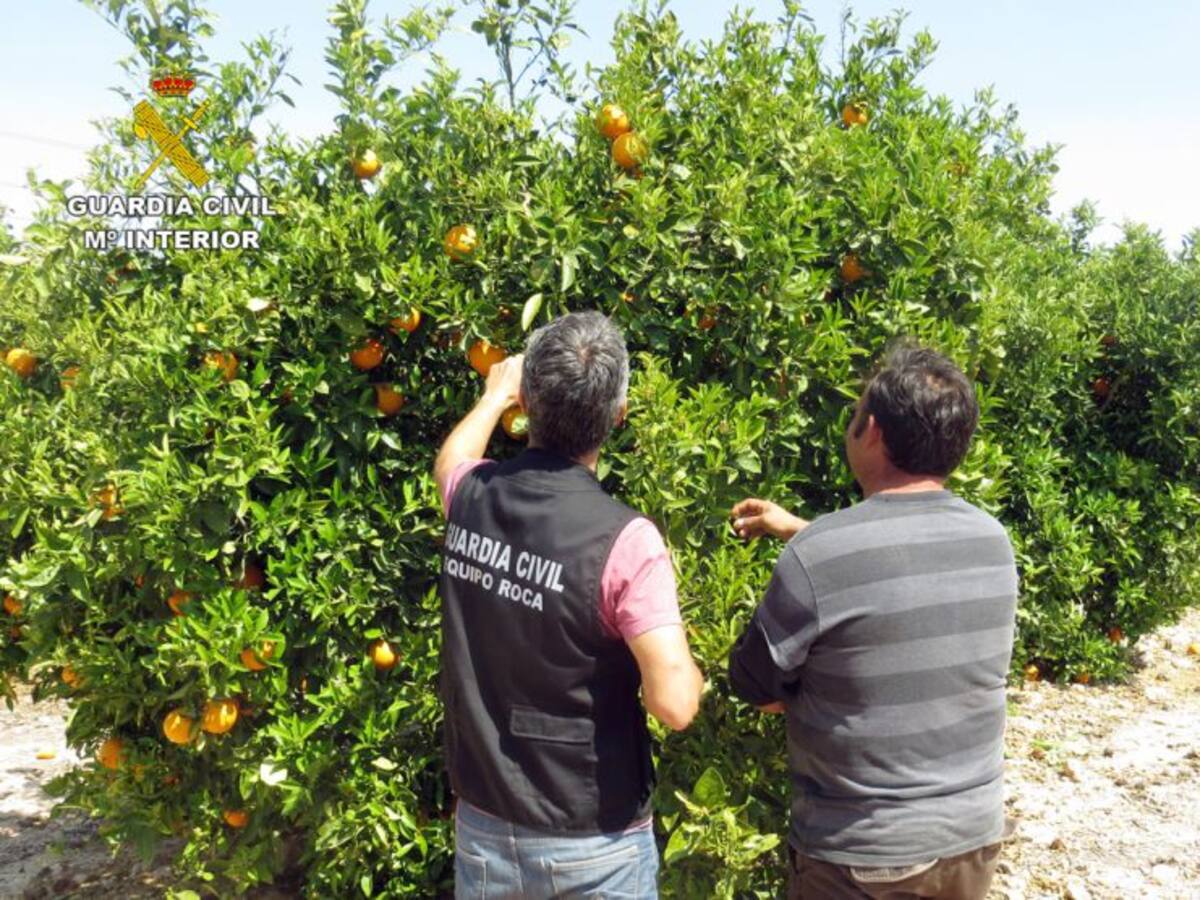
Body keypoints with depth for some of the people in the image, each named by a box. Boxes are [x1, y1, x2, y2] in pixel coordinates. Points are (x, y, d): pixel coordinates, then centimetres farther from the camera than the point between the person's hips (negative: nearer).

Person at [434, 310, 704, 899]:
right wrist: (688, 665, -4)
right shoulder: (624, 540, -24)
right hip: (595, 844, -4)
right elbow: (675, 706, -25)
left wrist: (496, 394, 34)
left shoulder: (471, 498, -8)